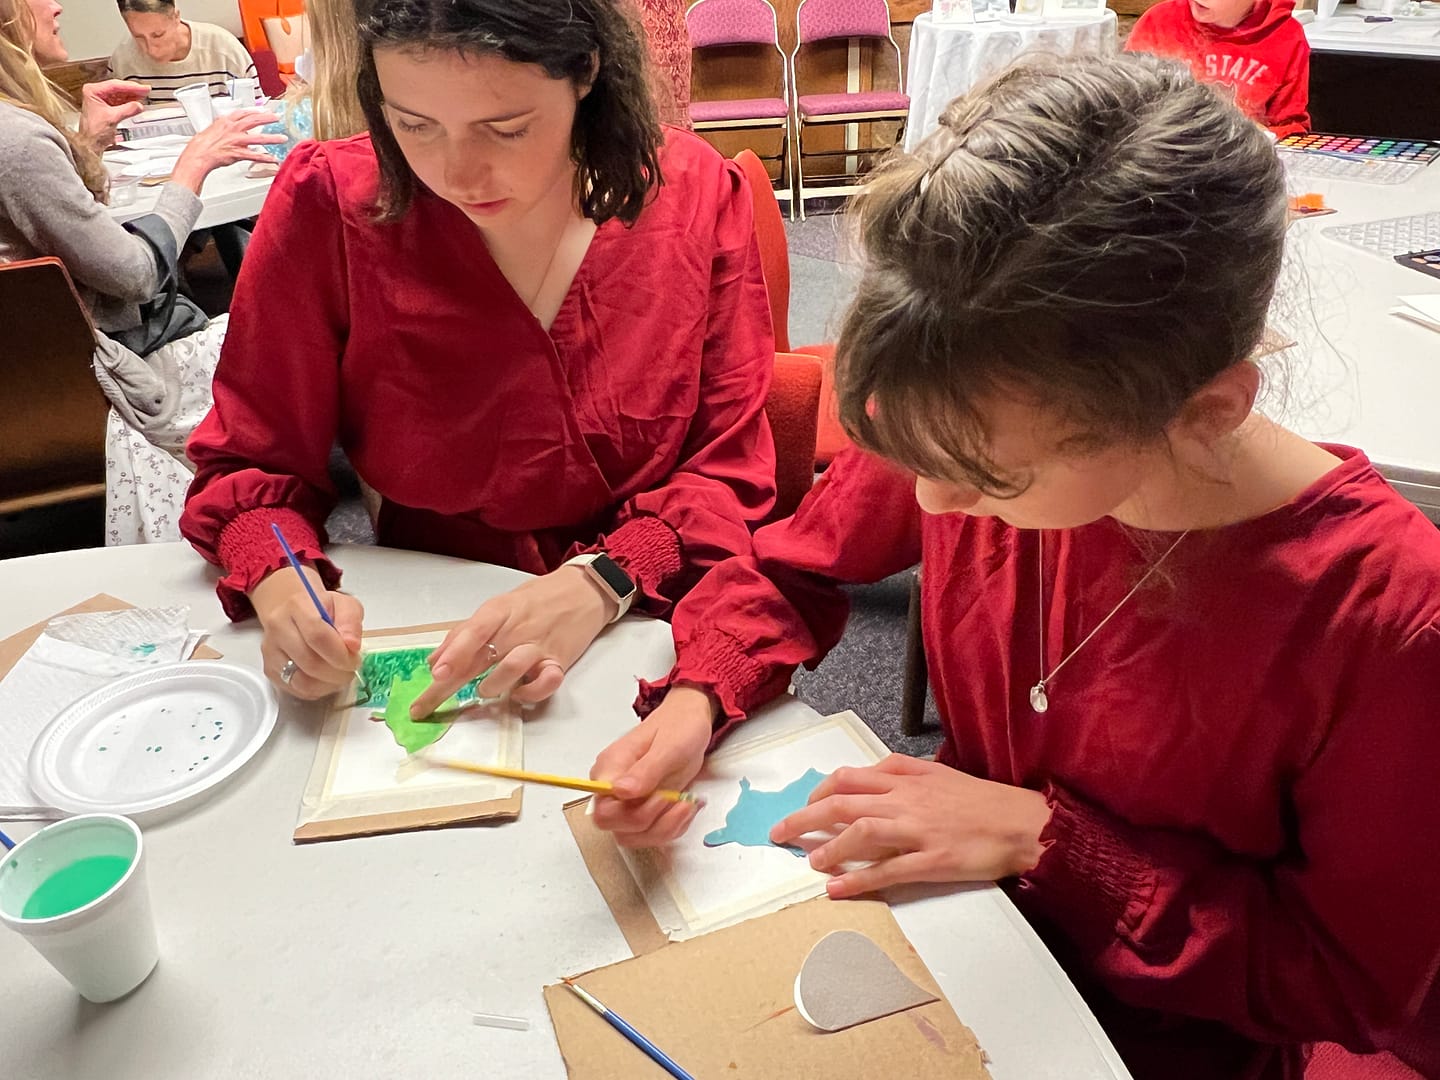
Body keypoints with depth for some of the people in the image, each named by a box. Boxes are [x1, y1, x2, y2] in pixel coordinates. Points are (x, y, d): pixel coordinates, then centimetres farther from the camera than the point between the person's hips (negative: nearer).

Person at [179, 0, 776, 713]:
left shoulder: (695, 194, -8)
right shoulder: (328, 205, -10)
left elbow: (729, 468, -6)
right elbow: (249, 458, 0)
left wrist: (600, 584, -24)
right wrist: (281, 585, -22)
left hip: (648, 639, 0)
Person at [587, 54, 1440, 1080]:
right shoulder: (978, 423, -21)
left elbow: (1357, 982, -16)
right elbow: (788, 571, -3)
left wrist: (1044, 838, -25)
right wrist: (693, 703, -22)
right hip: (960, 892, 3)